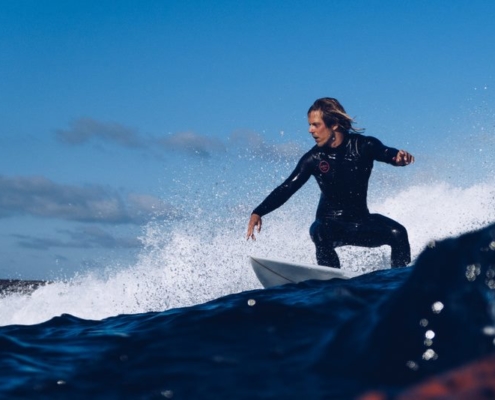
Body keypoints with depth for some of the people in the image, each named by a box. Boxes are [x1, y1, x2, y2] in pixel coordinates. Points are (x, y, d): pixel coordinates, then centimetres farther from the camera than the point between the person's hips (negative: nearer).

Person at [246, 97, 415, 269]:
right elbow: (287, 189, -8)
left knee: (398, 233, -22)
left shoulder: (363, 146, -7)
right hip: (329, 224, -1)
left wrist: (400, 156, -50)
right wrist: (258, 213, -20)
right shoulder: (314, 158, -7)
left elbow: (387, 153, -24)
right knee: (320, 233, -35)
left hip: (361, 222, 1)